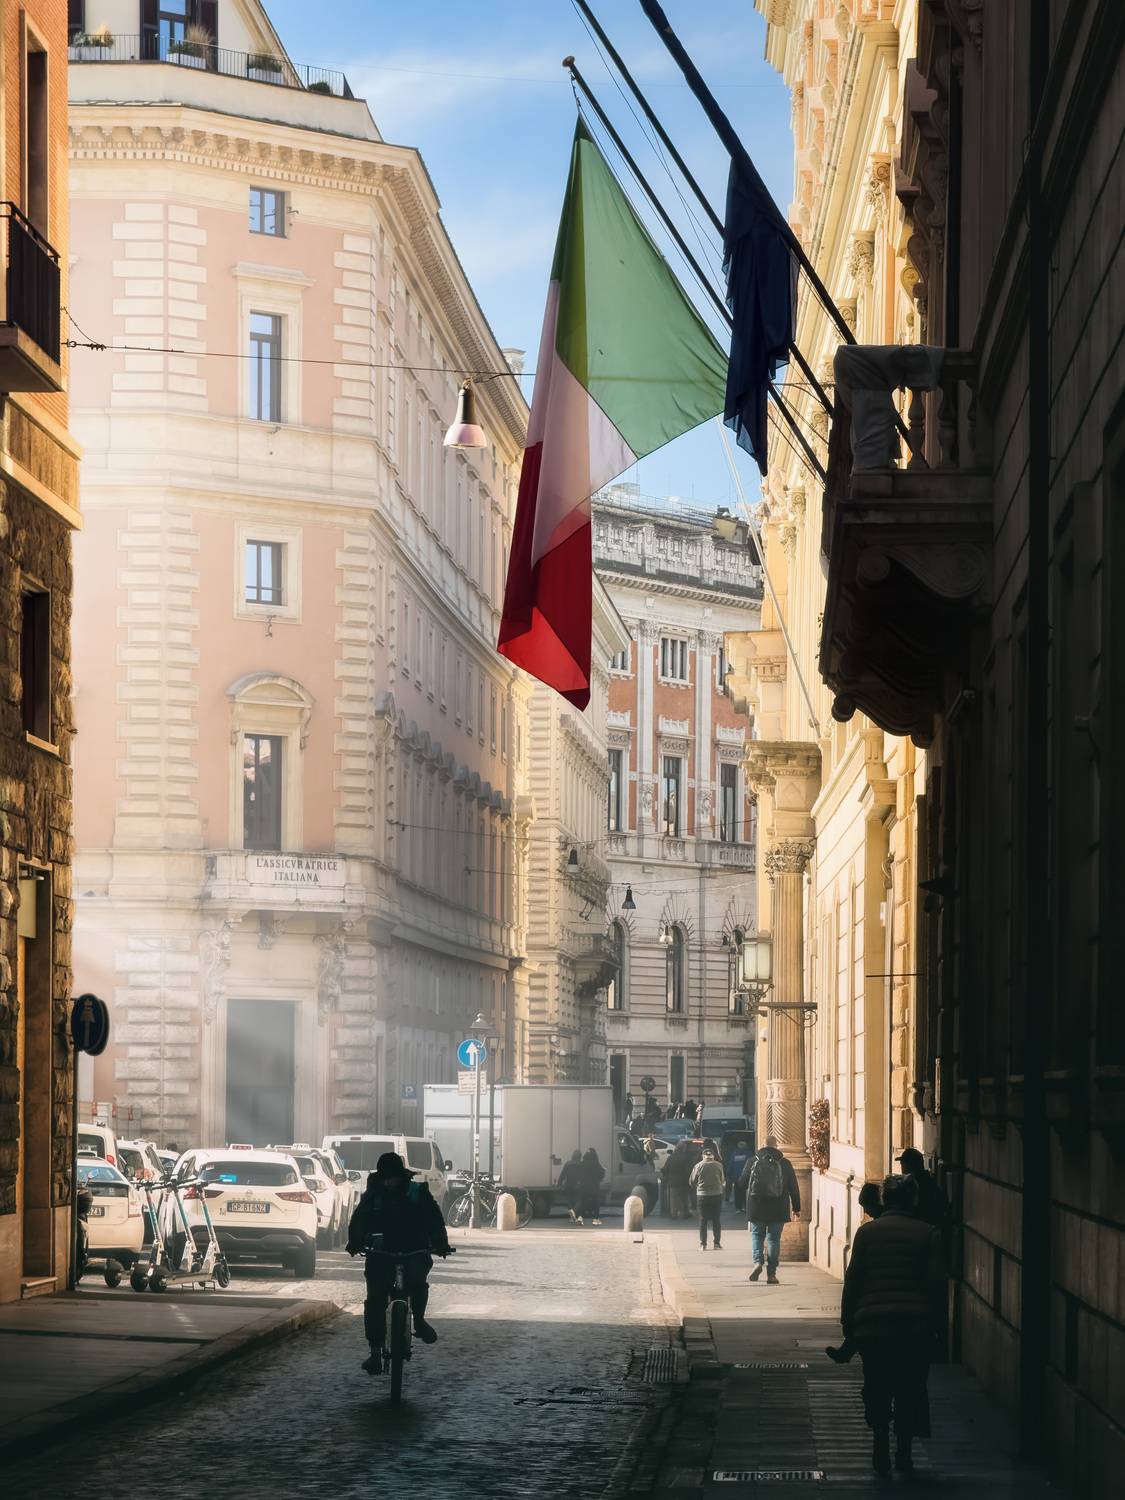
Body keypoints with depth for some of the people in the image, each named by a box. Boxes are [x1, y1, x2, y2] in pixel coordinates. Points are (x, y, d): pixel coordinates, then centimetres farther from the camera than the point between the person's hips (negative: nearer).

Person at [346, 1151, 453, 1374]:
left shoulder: (417, 1193, 0)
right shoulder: (373, 1196, 5)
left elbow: (434, 1219, -2)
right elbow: (359, 1220, 7)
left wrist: (440, 1243, -15)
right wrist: (355, 1242, -7)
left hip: (414, 1251, -2)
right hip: (381, 1254, 2)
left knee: (416, 1279, -32)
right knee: (375, 1300, -10)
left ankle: (419, 1319, -5)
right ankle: (375, 1351, -4)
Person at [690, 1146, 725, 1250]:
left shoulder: (698, 1166, -5)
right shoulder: (718, 1165, -5)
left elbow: (692, 1181, 3)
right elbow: (723, 1181, 2)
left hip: (702, 1195, 0)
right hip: (717, 1194, 0)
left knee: (703, 1220, 6)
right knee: (717, 1220, 7)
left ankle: (703, 1244, 5)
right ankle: (717, 1243, 7)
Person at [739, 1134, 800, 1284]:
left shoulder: (752, 1161, -2)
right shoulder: (784, 1164, -2)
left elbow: (741, 1183, 4)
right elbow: (793, 1187, 1)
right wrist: (796, 1207, 10)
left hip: (756, 1207, 0)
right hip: (777, 1208, 0)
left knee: (757, 1235, 15)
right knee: (774, 1238, 7)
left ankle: (758, 1261, -10)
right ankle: (771, 1273, 4)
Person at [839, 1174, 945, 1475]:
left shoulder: (866, 1232, 5)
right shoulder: (928, 1234, 3)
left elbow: (853, 1280, 4)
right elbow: (936, 1283, 0)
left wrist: (848, 1323, 10)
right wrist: (933, 1321, 9)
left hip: (873, 1325, 0)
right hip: (916, 1326, 0)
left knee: (877, 1390, 11)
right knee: (910, 1390, 10)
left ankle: (881, 1452, 6)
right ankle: (904, 1453, 9)